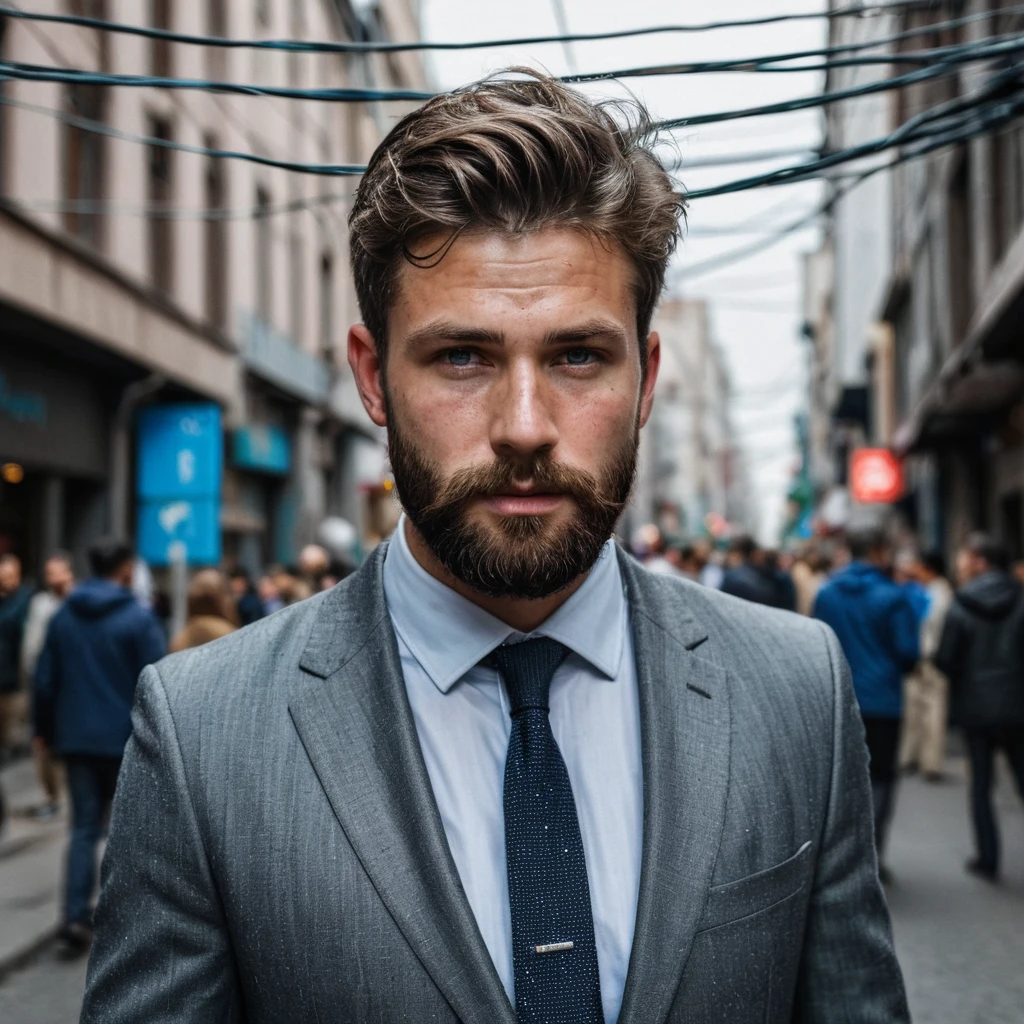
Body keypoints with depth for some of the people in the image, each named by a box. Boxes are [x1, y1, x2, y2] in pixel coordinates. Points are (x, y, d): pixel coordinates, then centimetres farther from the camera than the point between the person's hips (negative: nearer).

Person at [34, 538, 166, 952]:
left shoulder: (64, 615, 7)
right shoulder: (139, 617, -10)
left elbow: (46, 679, 9)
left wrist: (45, 730, 17)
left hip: (76, 737, 4)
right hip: (125, 737, -4)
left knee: (84, 827, 6)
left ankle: (76, 915, -6)